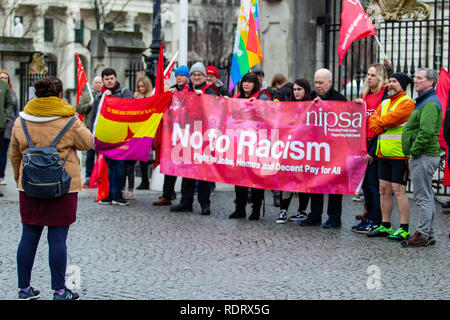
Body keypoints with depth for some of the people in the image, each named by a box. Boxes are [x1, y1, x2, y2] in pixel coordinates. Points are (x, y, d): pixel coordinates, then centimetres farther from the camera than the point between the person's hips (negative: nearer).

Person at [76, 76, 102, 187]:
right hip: (90, 128, 0)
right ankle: (88, 177, 7)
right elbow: (79, 109, 4)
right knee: (90, 153, 1)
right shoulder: (86, 95, 12)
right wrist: (89, 104, -9)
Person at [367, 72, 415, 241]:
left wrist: (379, 123, 0)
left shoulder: (407, 103, -8)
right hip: (384, 153, 8)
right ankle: (385, 226, 18)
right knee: (384, 190, 10)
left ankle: (404, 229, -4)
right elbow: (373, 121, 11)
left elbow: (391, 118, -18)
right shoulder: (384, 103, 18)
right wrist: (382, 128, -7)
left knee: (398, 190, -8)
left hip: (399, 154, -8)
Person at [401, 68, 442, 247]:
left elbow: (426, 131, -27)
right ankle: (428, 234, 20)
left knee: (423, 198, -7)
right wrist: (413, 152, 17)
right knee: (427, 197, 14)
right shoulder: (424, 101, 19)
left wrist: (415, 151, -18)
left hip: (424, 157, -11)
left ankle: (423, 235, -4)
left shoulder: (430, 103, -15)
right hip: (422, 156, 11)